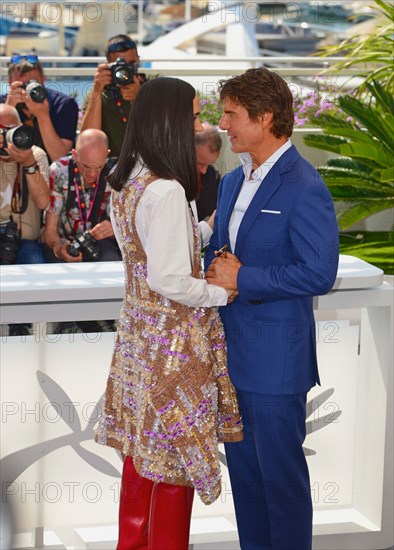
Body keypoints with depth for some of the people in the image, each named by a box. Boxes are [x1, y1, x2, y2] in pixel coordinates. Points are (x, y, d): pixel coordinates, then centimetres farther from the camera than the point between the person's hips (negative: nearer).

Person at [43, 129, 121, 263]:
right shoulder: (59, 172, -13)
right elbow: (50, 229, -10)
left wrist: (114, 229, -34)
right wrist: (58, 249, -33)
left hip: (100, 243, 0)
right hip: (64, 243, 0)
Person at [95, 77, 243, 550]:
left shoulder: (125, 181, 5)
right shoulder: (167, 191, -23)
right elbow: (170, 280, -24)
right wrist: (222, 293, -9)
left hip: (138, 329, 9)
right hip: (174, 338, -9)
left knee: (142, 449, 19)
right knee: (176, 456, 4)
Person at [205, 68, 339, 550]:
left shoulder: (304, 189, -16)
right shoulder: (233, 181, 11)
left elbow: (319, 273, -20)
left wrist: (243, 279, -19)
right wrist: (216, 271, -3)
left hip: (275, 357, -8)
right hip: (232, 351, 8)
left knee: (280, 473, 3)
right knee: (243, 467, 17)